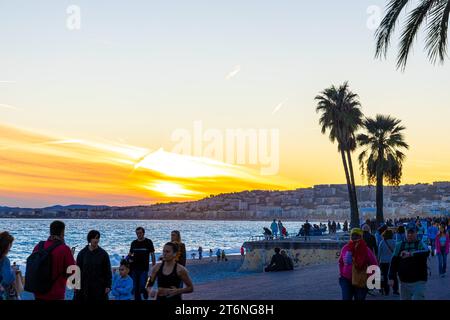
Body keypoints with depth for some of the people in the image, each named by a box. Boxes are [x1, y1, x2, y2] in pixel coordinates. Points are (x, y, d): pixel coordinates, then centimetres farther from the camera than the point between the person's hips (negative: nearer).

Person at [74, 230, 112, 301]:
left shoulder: (103, 254, 0)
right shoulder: (82, 253, 1)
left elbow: (108, 271, 1)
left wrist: (108, 286, -5)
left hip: (99, 287, -1)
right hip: (84, 287, 1)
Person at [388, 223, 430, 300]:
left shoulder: (421, 244, -2)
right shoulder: (399, 245, 7)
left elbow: (426, 252, -26)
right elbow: (394, 263, 7)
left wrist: (411, 254, -38)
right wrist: (391, 278, -1)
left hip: (418, 282, -4)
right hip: (404, 282, 4)